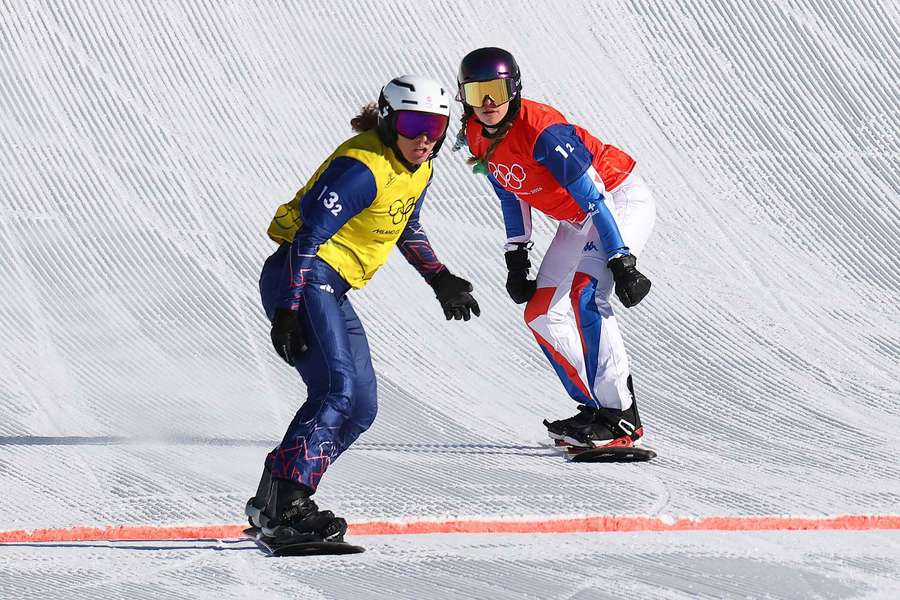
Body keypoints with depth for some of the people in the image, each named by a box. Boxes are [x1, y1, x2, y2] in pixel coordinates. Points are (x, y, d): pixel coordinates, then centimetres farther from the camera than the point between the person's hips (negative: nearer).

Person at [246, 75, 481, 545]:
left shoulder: (418, 169, 8)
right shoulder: (362, 168, -20)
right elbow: (308, 237, -23)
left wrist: (440, 280, 28)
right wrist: (287, 313, -28)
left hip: (332, 293, 10)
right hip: (303, 280, -10)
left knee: (360, 409, 6)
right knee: (337, 389, -24)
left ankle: (273, 501, 7)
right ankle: (283, 507, -31)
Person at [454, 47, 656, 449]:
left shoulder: (541, 132, -29)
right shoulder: (477, 137, -4)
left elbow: (593, 199, -30)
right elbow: (510, 194, 13)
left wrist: (621, 261, -33)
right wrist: (516, 256, 9)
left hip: (621, 201, -9)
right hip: (577, 222, 9)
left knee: (584, 295, -27)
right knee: (542, 314, 4)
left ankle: (622, 419, -25)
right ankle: (594, 408, 12)